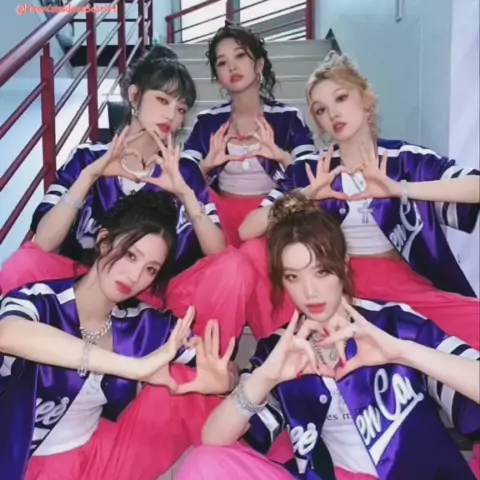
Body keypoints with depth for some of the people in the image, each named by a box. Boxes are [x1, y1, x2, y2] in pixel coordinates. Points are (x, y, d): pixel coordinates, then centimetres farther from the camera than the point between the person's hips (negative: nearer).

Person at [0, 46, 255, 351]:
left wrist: (184, 192, -23)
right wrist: (90, 175, -21)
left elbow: (218, 252, -8)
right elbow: (43, 243, -12)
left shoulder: (184, 171, 4)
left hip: (162, 299, 1)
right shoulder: (87, 159, 1)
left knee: (234, 266, -24)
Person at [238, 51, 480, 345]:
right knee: (254, 253, -20)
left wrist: (400, 188, -26)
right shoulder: (309, 170, 3)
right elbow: (246, 230, -5)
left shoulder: (409, 159, -1)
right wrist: (305, 196, -18)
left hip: (400, 283, -1)